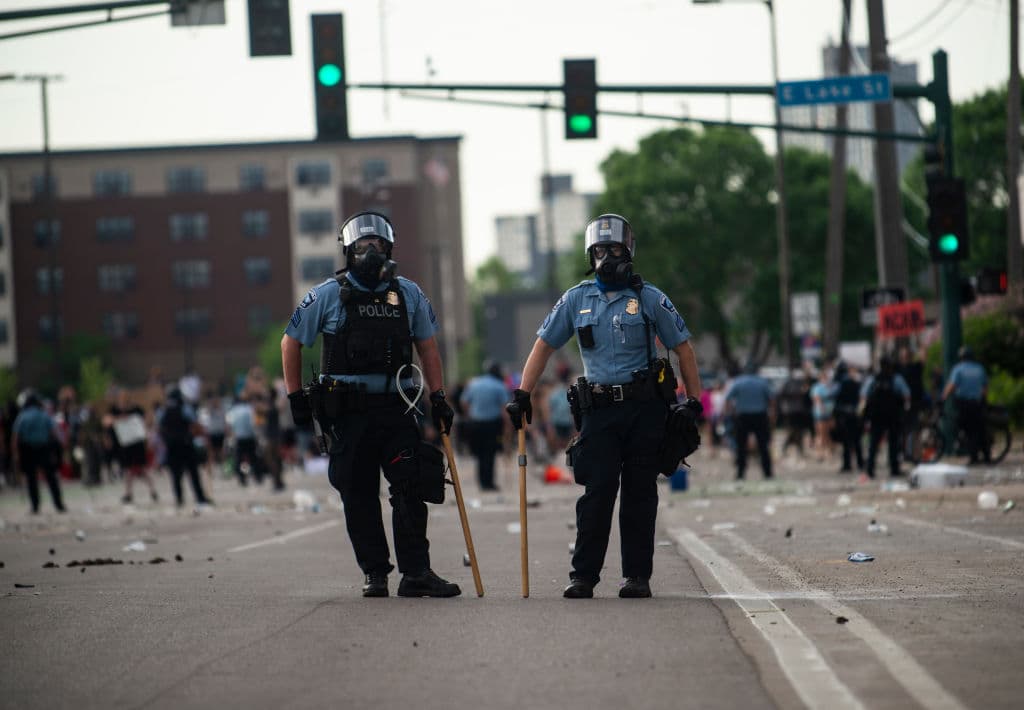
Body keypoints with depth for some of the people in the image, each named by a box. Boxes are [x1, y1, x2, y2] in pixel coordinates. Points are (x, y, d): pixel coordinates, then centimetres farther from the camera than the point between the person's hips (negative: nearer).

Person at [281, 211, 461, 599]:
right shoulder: (327, 296, 1)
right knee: (359, 495, 2)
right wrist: (296, 398, 5)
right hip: (349, 410, -1)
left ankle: (416, 573, -9)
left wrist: (438, 397, 10)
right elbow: (291, 343, 9)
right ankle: (375, 574, 11)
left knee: (410, 488, -8)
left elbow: (427, 347, 17)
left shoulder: (408, 294, 9)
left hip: (397, 407, 1)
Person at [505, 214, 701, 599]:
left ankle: (638, 575, 7)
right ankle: (583, 575, -4)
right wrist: (522, 394, 5)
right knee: (597, 491, -7)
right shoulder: (576, 300, 9)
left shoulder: (649, 299, 3)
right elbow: (544, 345, 13)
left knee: (640, 494, 1)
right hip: (598, 408, 1)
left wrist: (693, 402, 1)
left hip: (645, 408, -1)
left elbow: (683, 348, 7)